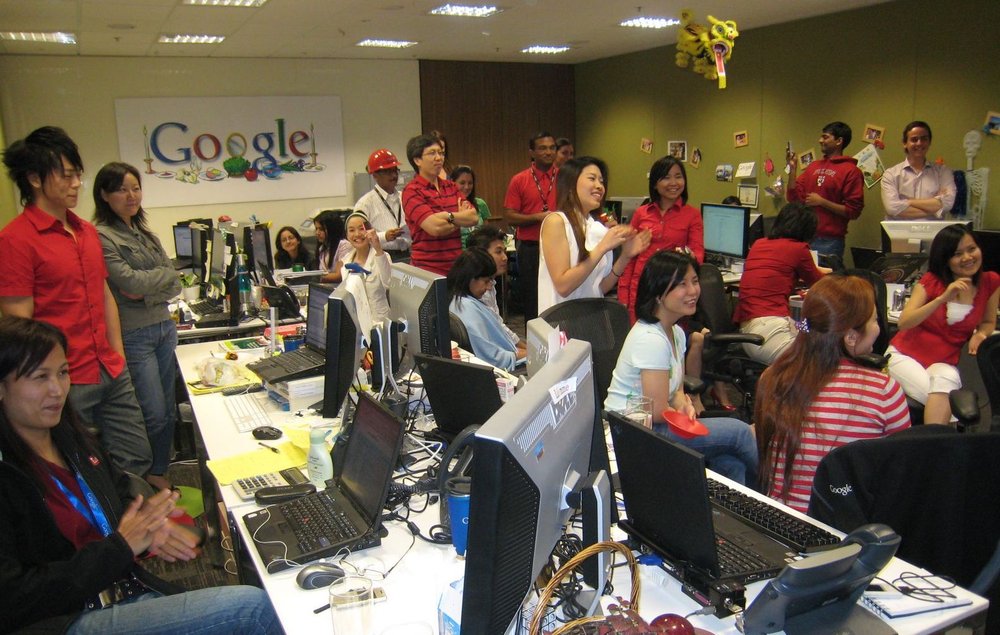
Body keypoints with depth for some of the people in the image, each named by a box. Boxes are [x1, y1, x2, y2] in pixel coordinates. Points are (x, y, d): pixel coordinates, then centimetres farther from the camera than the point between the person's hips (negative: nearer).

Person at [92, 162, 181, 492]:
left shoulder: (145, 234, 14)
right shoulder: (101, 236, -10)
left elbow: (175, 282, 8)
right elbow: (130, 282, -18)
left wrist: (148, 293, -10)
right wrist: (163, 274, -3)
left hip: (164, 327, 8)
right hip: (134, 336, -7)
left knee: (168, 410, 13)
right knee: (153, 415, -3)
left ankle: (159, 472, 26)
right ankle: (141, 479, 16)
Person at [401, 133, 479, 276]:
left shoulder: (450, 186, 13)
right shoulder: (411, 191, -6)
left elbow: (474, 217, 2)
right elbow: (435, 227, -18)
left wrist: (449, 216, -11)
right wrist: (462, 218, -2)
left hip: (456, 265, 5)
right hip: (427, 268, -5)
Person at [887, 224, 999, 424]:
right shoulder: (931, 281, -5)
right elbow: (903, 322, -17)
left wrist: (980, 335, -7)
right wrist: (943, 298, -27)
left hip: (946, 361, 1)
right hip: (906, 355, -1)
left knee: (945, 382, -35)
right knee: (942, 402, -30)